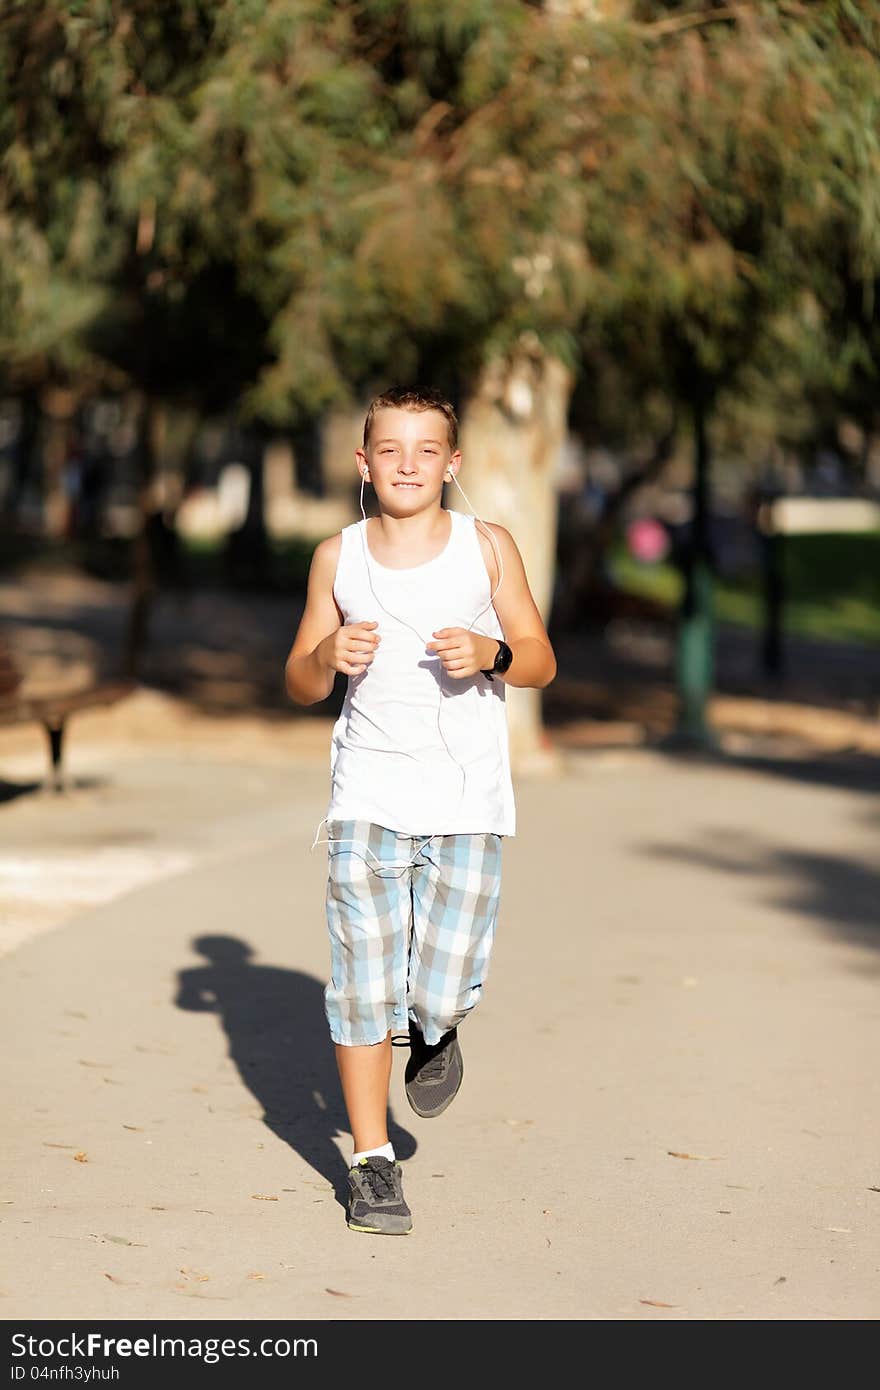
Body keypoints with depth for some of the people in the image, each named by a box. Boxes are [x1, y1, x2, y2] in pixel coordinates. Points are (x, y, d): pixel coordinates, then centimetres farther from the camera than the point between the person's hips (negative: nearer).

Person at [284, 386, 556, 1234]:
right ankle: (372, 1163, 9)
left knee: (441, 993, -6)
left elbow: (541, 660, 6)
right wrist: (330, 655, -12)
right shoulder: (338, 557, 5)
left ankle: (433, 1030, 32)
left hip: (466, 799, -1)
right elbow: (299, 684, 11)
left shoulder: (488, 548, 3)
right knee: (362, 982, -5)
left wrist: (488, 653, -15)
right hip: (368, 794, 1)